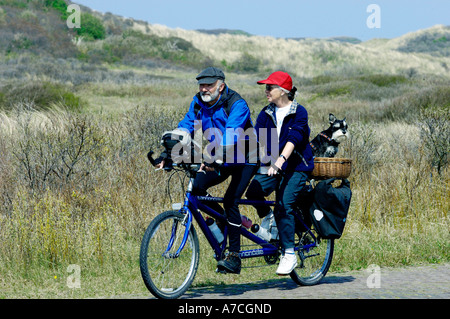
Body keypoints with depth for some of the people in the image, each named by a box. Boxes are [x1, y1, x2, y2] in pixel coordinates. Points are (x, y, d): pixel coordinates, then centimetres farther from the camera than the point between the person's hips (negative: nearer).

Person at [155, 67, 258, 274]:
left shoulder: (237, 105, -25)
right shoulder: (198, 103, -5)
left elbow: (230, 135, -39)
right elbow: (185, 127, -12)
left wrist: (216, 158, -54)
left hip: (245, 160, -6)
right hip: (220, 160, 6)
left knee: (230, 200, -21)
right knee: (196, 187, -16)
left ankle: (234, 257, -15)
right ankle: (222, 220, 9)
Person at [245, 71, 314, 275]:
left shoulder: (299, 112, -8)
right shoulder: (266, 114, 8)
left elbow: (293, 139, -21)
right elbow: (256, 138, -1)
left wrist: (280, 160, -36)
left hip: (296, 167, -5)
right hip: (271, 166, 5)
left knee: (284, 206, -21)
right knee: (253, 192, -20)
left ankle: (289, 254, -11)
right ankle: (267, 217, 13)